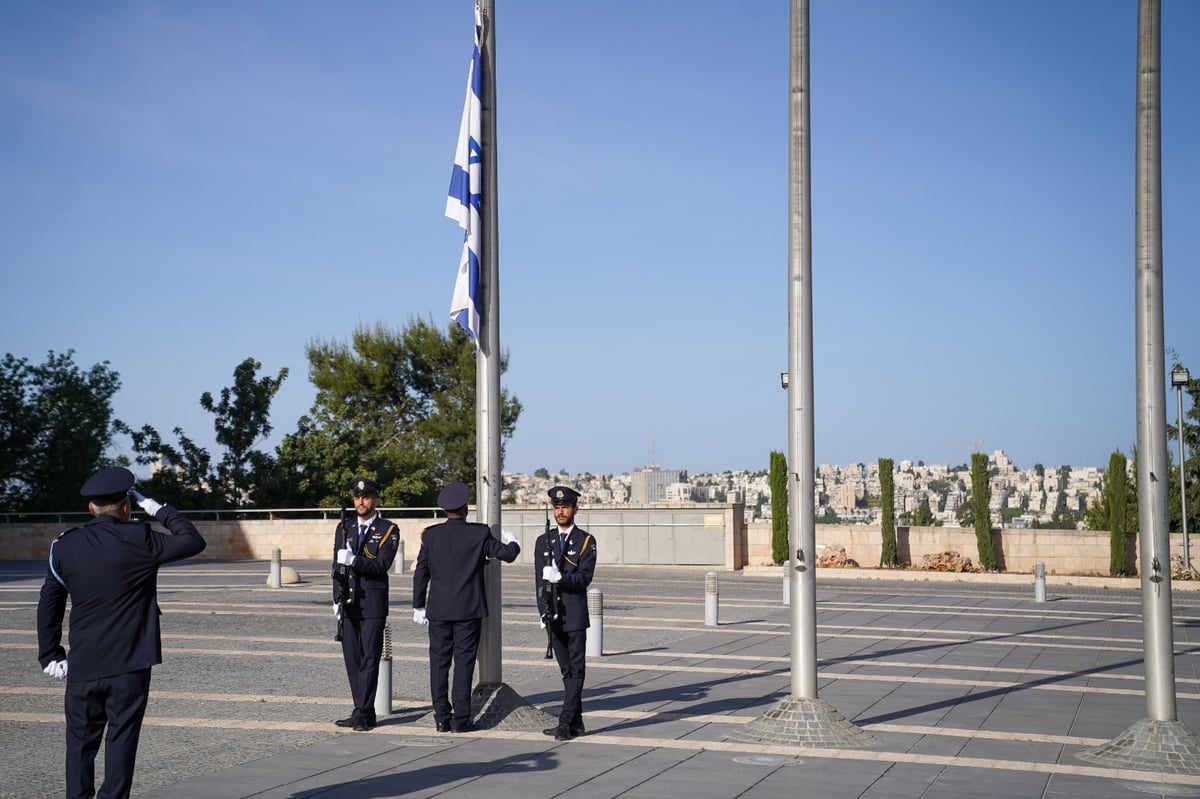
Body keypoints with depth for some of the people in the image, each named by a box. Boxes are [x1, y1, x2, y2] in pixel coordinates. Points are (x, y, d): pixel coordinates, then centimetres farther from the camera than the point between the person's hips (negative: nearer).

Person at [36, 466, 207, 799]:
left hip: (82, 667, 3)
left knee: (81, 741, 12)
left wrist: (50, 656, 15)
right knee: (121, 741, 2)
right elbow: (193, 542, -2)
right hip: (130, 667, -3)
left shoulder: (65, 546, 4)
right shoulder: (138, 539, -9)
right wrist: (162, 511, 8)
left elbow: (49, 605, 8)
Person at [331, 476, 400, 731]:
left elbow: (381, 565, -12)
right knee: (352, 659, 6)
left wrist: (354, 561, -26)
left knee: (369, 658, -6)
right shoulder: (344, 527, 13)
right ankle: (363, 712, 12)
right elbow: (337, 565, 15)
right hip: (348, 603, 5)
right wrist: (337, 600, 9)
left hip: (373, 604, -5)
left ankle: (363, 713, -5)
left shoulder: (388, 530, -1)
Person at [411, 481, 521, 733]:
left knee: (439, 662, 7)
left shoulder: (430, 535, 1)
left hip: (439, 609, 2)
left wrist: (418, 606, 11)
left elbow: (421, 573, 4)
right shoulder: (479, 533, -5)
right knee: (464, 663, 1)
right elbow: (507, 554, 0)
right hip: (469, 609, -2)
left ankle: (442, 718, 7)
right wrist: (512, 542, 23)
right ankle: (460, 719, 0)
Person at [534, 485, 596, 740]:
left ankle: (566, 722, -7)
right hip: (553, 616, 4)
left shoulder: (586, 541, -1)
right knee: (566, 670, 9)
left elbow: (584, 578, -11)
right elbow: (540, 580, 6)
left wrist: (560, 578, -28)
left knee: (575, 669, -5)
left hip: (575, 614, -4)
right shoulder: (543, 541, 10)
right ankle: (576, 722, 15)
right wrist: (544, 612, -5)